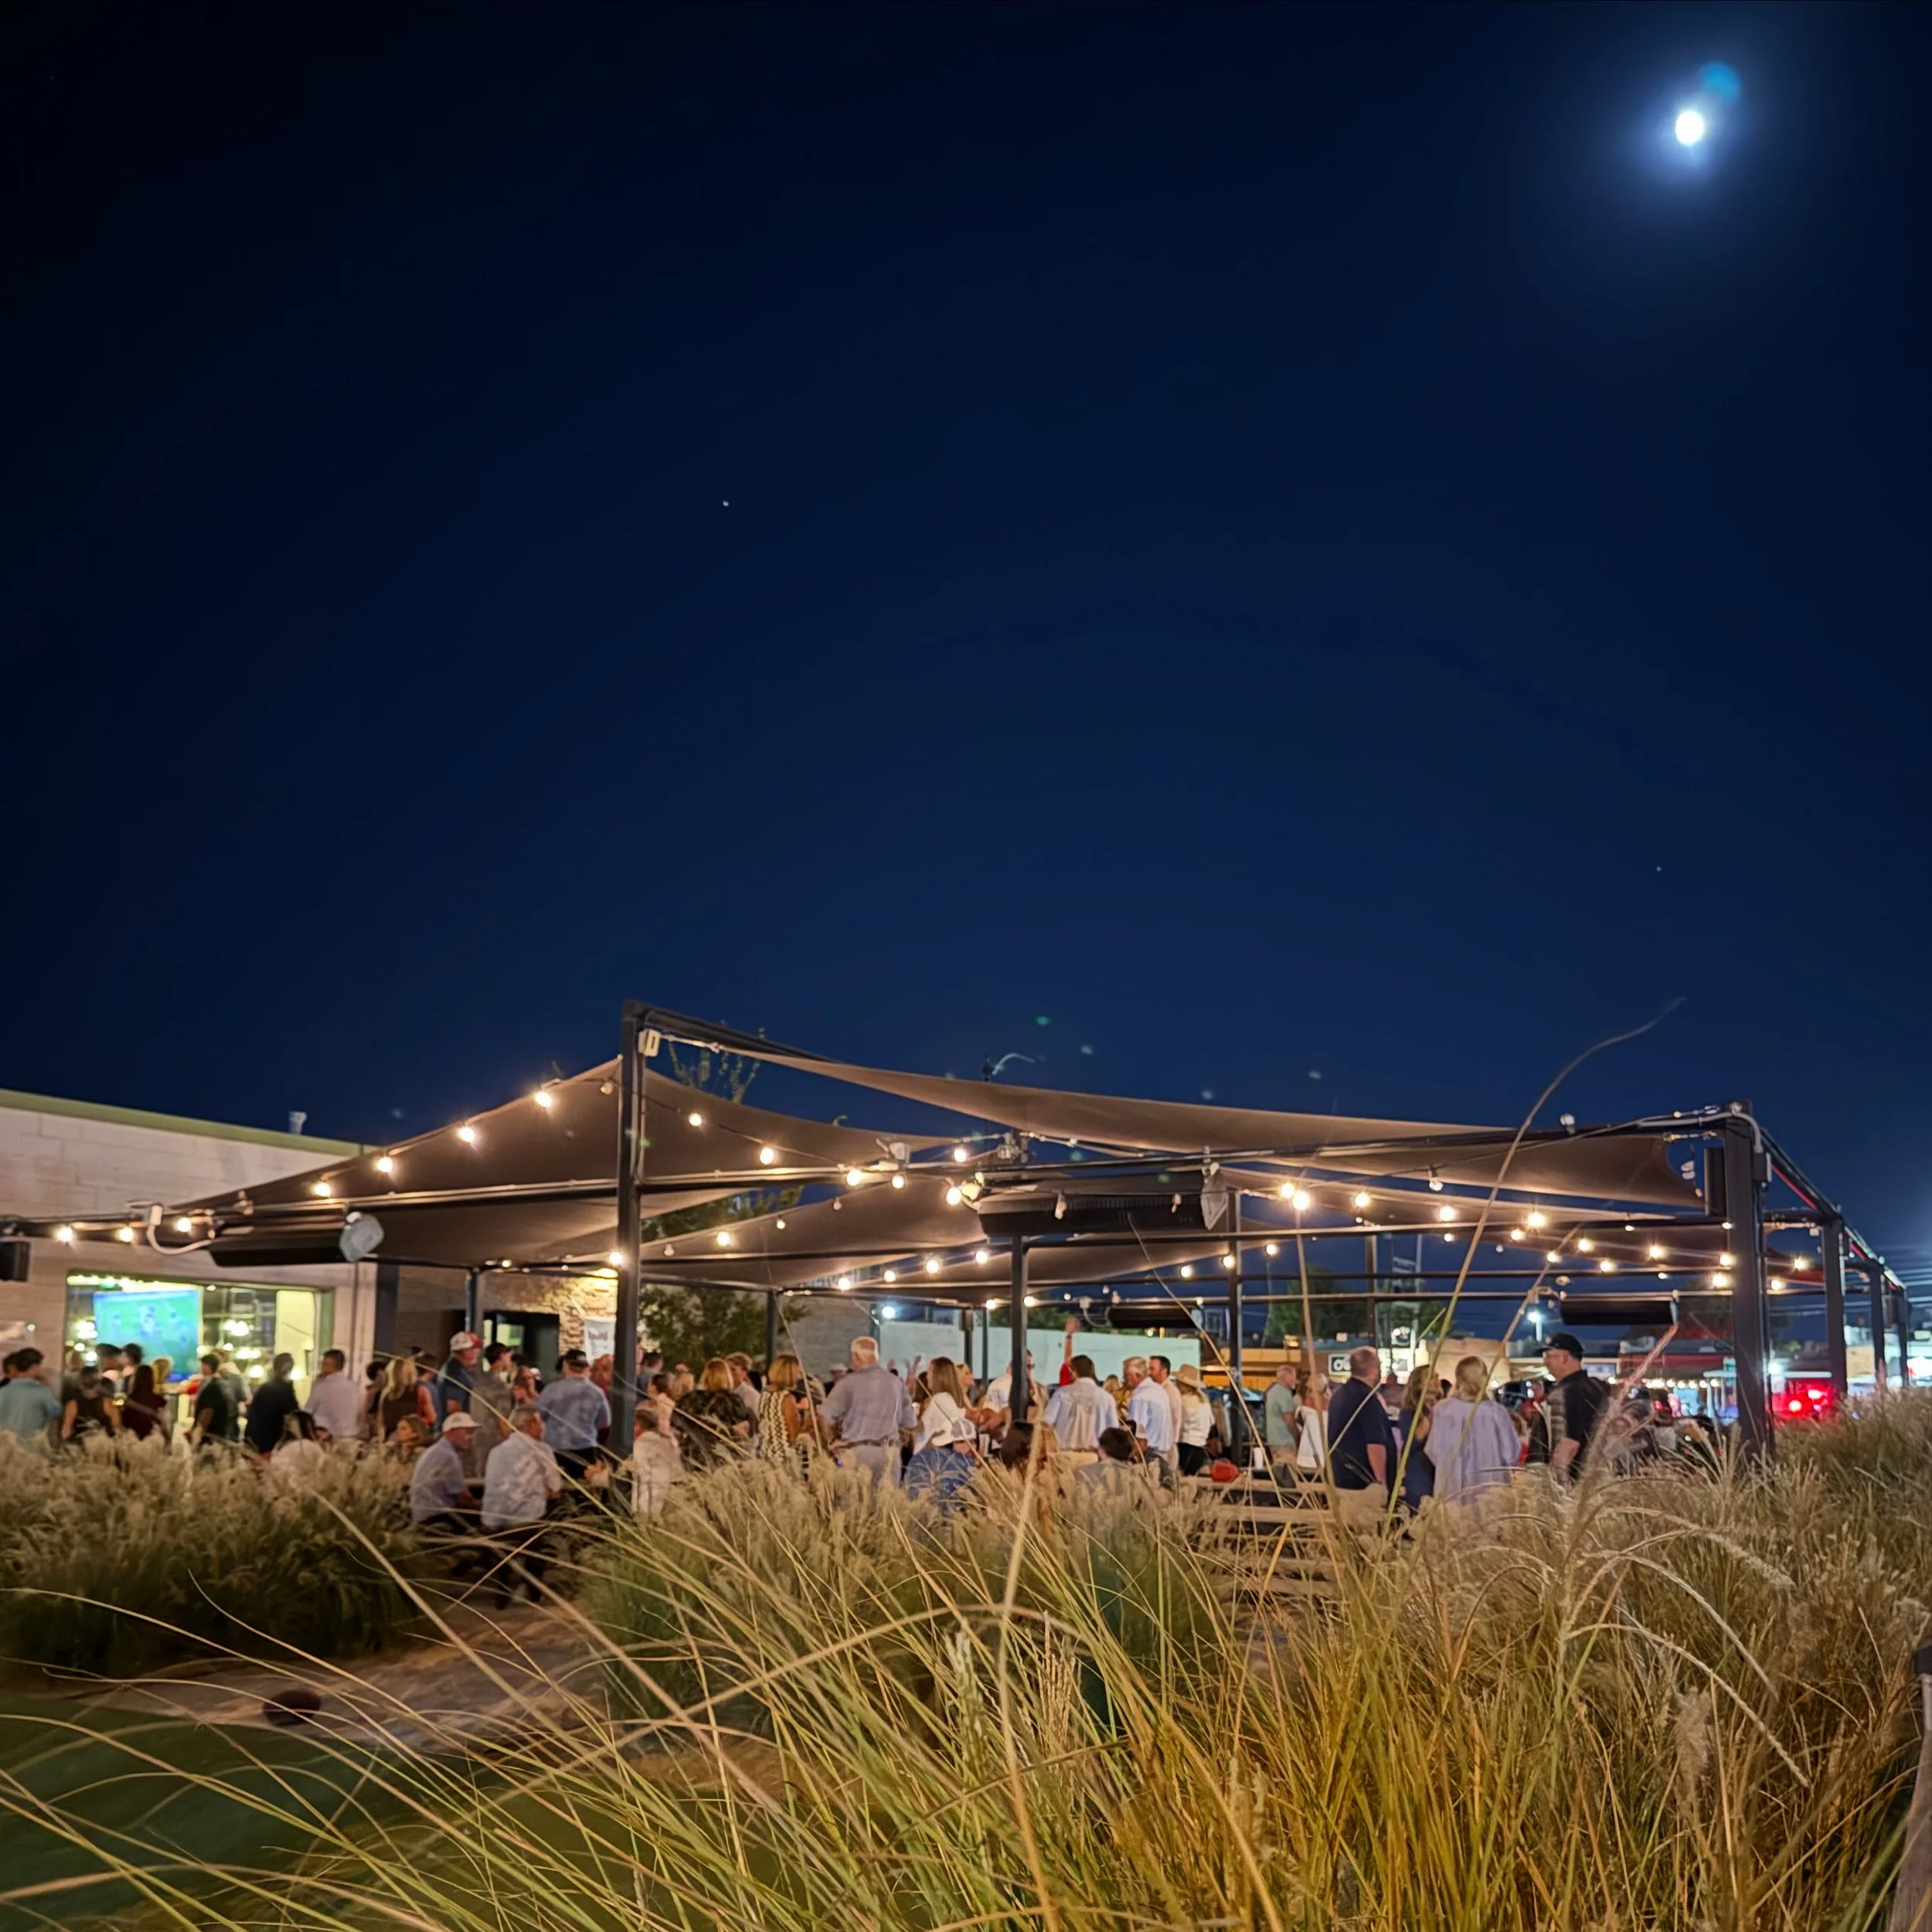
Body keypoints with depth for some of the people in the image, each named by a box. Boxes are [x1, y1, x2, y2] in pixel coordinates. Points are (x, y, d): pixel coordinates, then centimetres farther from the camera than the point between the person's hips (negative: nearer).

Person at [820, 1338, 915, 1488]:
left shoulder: (849, 1382, -6)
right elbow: (910, 1423, 9)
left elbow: (827, 1417, -11)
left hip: (857, 1451, -3)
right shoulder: (896, 1383, 6)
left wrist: (836, 1435, 8)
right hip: (888, 1452, 3)